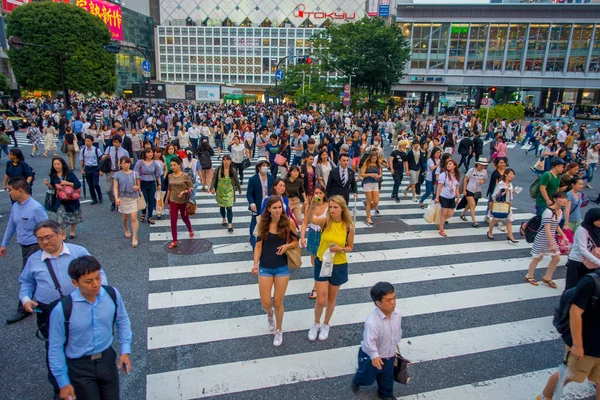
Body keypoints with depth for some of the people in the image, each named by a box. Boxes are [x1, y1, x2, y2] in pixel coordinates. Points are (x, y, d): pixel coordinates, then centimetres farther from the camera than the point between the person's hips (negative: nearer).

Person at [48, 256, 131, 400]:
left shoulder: (112, 294, -16)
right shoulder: (62, 309, -23)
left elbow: (122, 321, 3)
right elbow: (55, 347, -11)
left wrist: (125, 350, -2)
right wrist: (63, 382, -5)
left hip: (107, 359, 3)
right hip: (80, 366, -3)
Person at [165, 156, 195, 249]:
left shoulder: (185, 176, -12)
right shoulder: (170, 176, 0)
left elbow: (191, 187, -10)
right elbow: (169, 189, 12)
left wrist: (184, 192, -26)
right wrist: (167, 200, 17)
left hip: (183, 201, -3)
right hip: (173, 202, 3)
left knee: (184, 218, 18)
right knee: (173, 221, 0)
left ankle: (190, 230, 49)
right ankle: (174, 241, 10)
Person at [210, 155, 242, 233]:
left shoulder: (233, 170, -6)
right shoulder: (218, 169, -7)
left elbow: (236, 181, 5)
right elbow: (213, 179, -8)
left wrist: (240, 190, 14)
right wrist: (212, 188, -23)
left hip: (229, 192, -2)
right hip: (220, 192, 2)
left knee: (229, 208, -8)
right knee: (222, 207, 18)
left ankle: (230, 225, -5)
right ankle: (224, 219, 44)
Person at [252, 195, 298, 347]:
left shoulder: (288, 223, -10)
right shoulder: (263, 223, -6)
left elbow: (296, 241, 2)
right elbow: (258, 245, -3)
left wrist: (287, 246, -19)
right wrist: (255, 264, -14)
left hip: (282, 268, -1)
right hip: (265, 268, 1)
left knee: (278, 303, 8)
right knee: (265, 303, 5)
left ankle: (278, 331, 33)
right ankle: (270, 314, 43)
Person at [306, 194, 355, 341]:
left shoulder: (348, 227, -13)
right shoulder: (325, 221, -15)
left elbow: (350, 247, 0)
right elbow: (310, 219, -36)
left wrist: (340, 249, -21)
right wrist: (312, 206, -55)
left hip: (339, 266, 1)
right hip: (322, 264, 0)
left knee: (331, 298, 17)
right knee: (321, 300, 1)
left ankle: (325, 325, 42)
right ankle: (316, 324, 32)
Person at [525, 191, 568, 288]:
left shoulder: (560, 211, 3)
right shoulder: (549, 212, -24)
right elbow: (547, 229, -26)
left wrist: (563, 236, 14)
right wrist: (552, 244, -27)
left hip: (551, 238, 8)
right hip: (542, 239, -8)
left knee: (556, 258, 8)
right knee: (537, 258, 6)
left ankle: (547, 278, 24)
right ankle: (529, 276, 27)